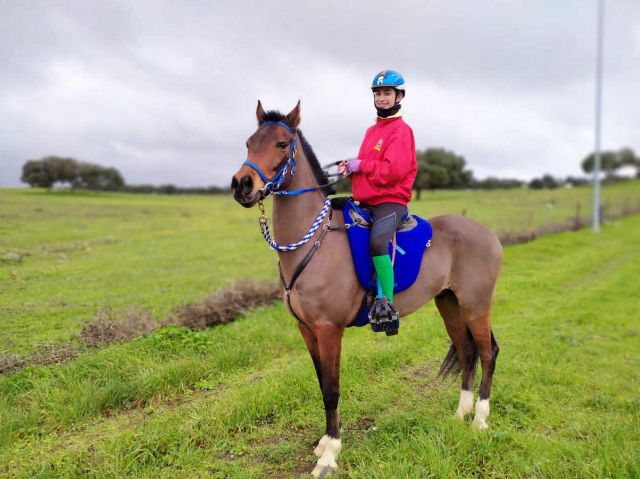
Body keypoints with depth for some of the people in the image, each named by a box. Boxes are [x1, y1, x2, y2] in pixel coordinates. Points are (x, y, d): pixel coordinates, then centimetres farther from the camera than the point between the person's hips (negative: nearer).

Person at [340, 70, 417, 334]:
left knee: (377, 240, -34)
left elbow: (393, 171, -19)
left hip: (390, 202, -9)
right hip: (366, 202, 9)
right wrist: (350, 167, 2)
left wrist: (360, 165, -10)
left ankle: (387, 304, -30)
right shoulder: (372, 130, 19)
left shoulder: (401, 130, -7)